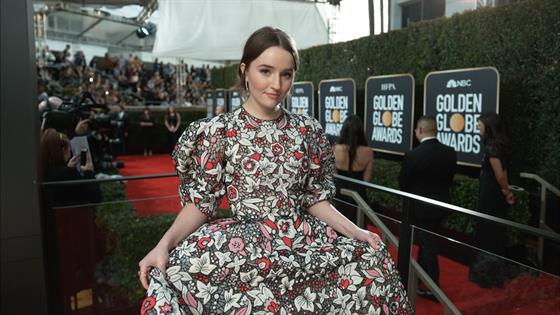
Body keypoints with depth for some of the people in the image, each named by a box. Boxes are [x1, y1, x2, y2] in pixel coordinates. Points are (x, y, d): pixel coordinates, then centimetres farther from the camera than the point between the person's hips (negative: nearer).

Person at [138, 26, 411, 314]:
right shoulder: (219, 130, -2)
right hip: (244, 241, -3)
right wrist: (164, 244, -17)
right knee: (181, 266, -30)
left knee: (373, 259, -14)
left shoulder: (308, 131, 7)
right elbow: (200, 201, -3)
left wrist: (355, 231, 0)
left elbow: (315, 198, 11)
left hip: (304, 238, 4)